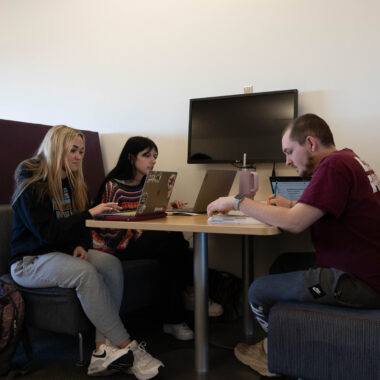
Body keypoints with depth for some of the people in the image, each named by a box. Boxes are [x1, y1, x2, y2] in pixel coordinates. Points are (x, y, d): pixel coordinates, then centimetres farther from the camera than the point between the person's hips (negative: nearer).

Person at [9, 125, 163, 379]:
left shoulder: (74, 183, 10)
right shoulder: (32, 185, -12)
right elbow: (47, 232, -22)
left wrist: (81, 246, -8)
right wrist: (90, 213, -26)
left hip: (64, 253, 7)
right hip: (30, 261, -6)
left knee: (112, 265, -24)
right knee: (86, 272, -35)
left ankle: (103, 348, -27)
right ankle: (128, 347, -28)